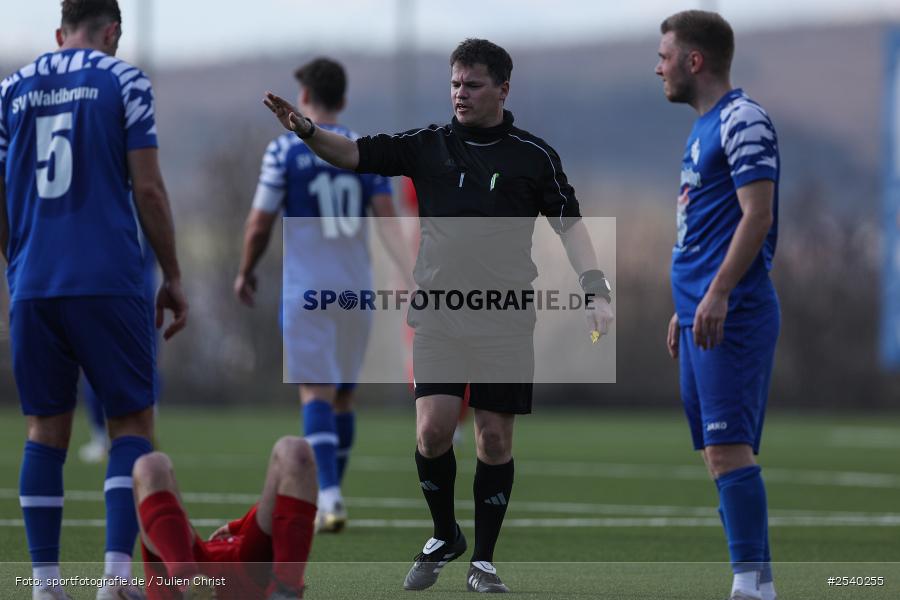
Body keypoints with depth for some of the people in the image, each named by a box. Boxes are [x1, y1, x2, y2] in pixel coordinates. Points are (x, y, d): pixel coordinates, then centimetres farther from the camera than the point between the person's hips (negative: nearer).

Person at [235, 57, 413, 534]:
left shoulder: (285, 150, -5)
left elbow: (259, 224, -4)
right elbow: (388, 221, -6)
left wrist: (245, 272, 12)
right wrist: (413, 278, -12)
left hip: (306, 291, -3)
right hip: (356, 288, 3)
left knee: (316, 393, -5)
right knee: (344, 394, 14)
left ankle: (329, 498, -21)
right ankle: (328, 498, 22)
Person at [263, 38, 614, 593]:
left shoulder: (535, 156, 2)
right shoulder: (427, 146, 4)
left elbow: (569, 224, 5)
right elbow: (355, 153, -3)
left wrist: (597, 291, -5)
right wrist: (307, 130, -22)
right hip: (438, 314, 1)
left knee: (495, 439, 1)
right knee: (433, 429, -11)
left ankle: (484, 561, 14)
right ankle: (444, 538, 13)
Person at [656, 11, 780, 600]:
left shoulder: (743, 120, -10)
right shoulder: (704, 127, 20)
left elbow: (756, 215, -18)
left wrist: (717, 294, -24)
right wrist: (684, 308, 24)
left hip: (732, 314, -10)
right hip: (703, 313, 10)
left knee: (728, 445, -14)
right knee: (718, 447, 8)